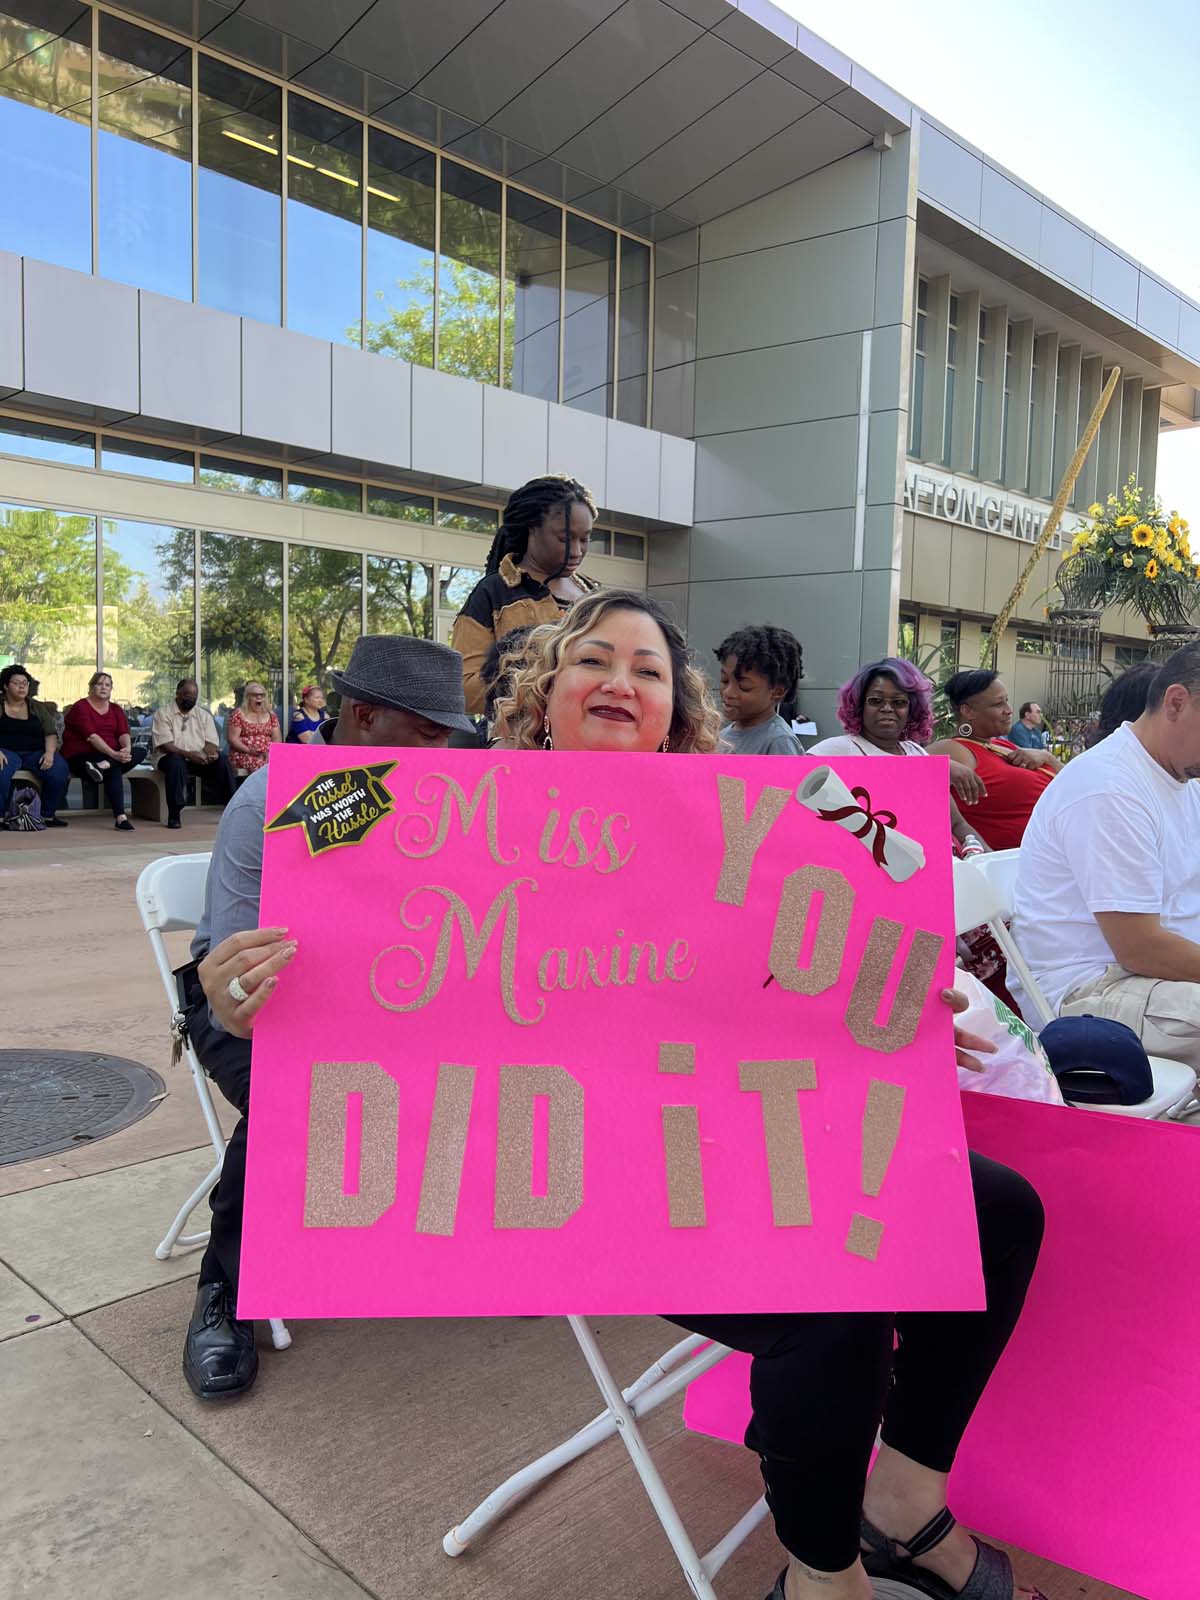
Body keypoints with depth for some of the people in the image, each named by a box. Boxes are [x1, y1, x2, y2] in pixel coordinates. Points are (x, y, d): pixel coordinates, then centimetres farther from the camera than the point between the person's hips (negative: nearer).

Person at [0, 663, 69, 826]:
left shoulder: (37, 707, 16)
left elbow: (51, 733, 8)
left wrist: (49, 753, -12)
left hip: (36, 752, 3)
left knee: (60, 773, -28)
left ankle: (48, 815, -12)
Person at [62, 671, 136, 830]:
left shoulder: (116, 709, 15)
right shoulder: (80, 707, -6)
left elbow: (124, 733, -1)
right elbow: (91, 736, -20)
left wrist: (127, 749, -27)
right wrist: (113, 754, -34)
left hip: (113, 755, 6)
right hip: (80, 756, -6)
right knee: (114, 770, -35)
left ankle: (102, 766, -42)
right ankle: (120, 817, -45)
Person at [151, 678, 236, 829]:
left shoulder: (204, 715, 14)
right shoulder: (163, 713, 1)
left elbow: (211, 742, 5)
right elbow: (165, 745, -11)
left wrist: (210, 753, -20)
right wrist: (188, 754, -27)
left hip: (199, 759, 4)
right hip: (172, 757, -3)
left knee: (222, 759, -24)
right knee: (175, 761, -38)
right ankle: (174, 815, -33)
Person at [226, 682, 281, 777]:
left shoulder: (270, 715, 17)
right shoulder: (238, 714, 5)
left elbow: (277, 738, 12)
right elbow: (232, 738, -2)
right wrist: (249, 750, -16)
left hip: (268, 755, 4)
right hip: (244, 755, -3)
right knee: (262, 766, -36)